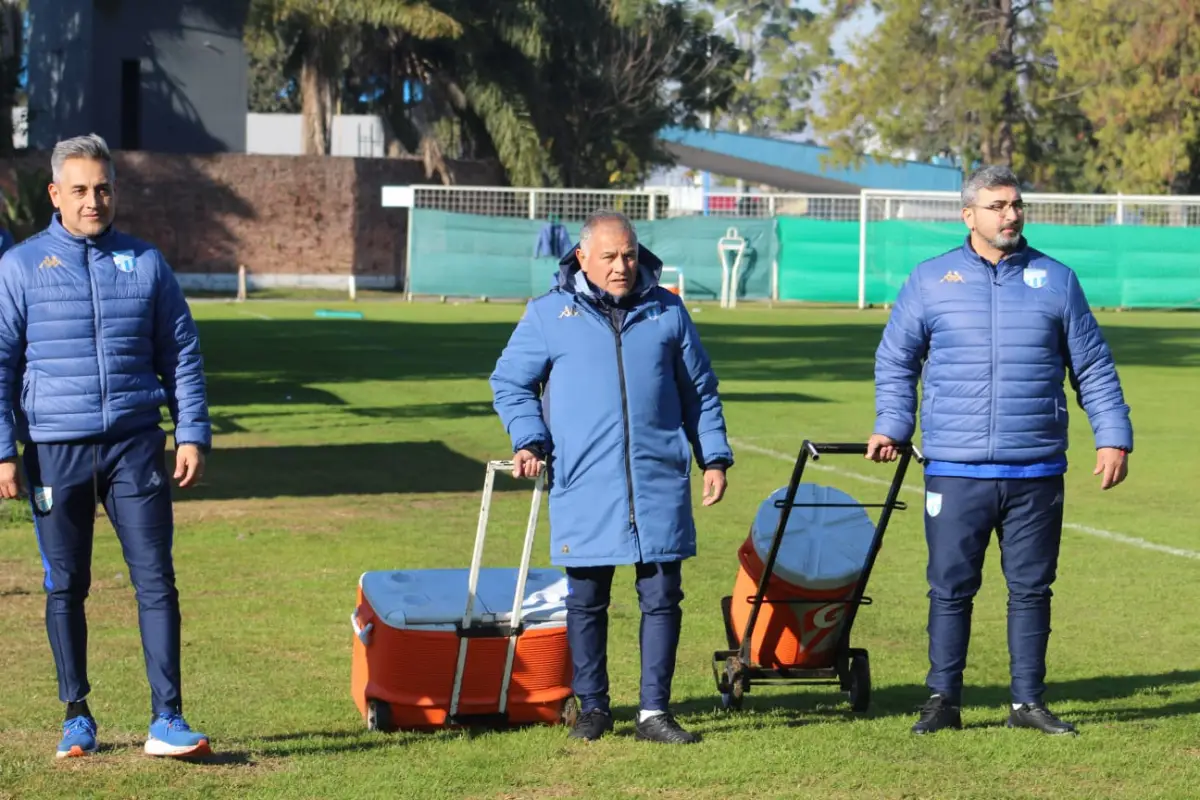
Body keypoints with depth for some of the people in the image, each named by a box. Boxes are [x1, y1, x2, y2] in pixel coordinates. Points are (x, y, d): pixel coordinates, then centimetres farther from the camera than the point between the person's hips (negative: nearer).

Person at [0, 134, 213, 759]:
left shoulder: (146, 263, 8)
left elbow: (182, 356, 12)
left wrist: (192, 435, 3)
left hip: (136, 446, 1)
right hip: (55, 449, -1)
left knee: (156, 580, -5)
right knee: (65, 586, 7)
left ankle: (167, 719, -4)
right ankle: (76, 717, 19)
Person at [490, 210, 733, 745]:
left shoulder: (667, 312, 10)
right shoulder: (549, 314, 4)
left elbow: (700, 391, 18)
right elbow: (509, 383, 12)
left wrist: (714, 457, 12)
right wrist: (530, 440, -2)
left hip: (660, 484, 1)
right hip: (583, 486, -1)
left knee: (662, 597, 1)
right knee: (586, 600, 5)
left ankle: (654, 711, 8)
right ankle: (592, 707, 17)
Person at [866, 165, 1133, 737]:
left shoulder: (1056, 281, 7)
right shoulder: (930, 281, 5)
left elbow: (1093, 368, 11)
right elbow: (894, 361, 13)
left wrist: (1113, 437, 4)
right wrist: (891, 426, 1)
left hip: (1036, 473, 1)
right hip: (954, 472, -1)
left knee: (1031, 588, 7)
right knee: (951, 588, 2)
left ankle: (1028, 701, 16)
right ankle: (942, 701, 12)